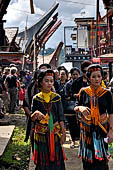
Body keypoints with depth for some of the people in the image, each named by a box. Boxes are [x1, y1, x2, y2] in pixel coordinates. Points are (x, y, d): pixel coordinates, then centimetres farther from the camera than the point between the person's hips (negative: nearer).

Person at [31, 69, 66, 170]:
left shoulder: (56, 97, 1)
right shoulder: (36, 98, -1)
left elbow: (61, 116, 1)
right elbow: (32, 118, -1)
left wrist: (63, 132, -4)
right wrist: (36, 114, -23)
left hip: (55, 131, 0)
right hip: (41, 132, 0)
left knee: (55, 157, 4)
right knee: (42, 159, 6)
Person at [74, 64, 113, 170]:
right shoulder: (83, 92, -1)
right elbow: (75, 108, 7)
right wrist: (80, 108, -17)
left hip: (102, 129, -1)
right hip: (87, 129, 1)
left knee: (101, 159, -2)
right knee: (88, 159, 8)